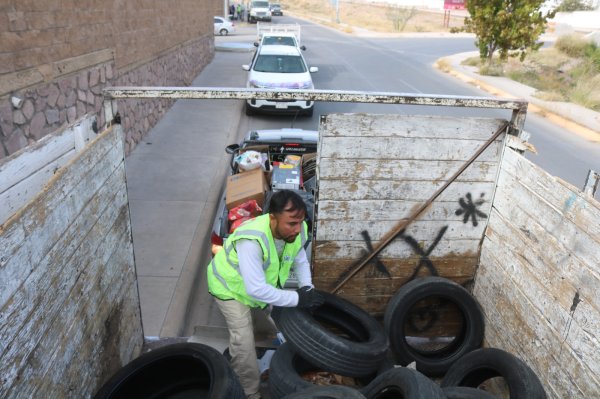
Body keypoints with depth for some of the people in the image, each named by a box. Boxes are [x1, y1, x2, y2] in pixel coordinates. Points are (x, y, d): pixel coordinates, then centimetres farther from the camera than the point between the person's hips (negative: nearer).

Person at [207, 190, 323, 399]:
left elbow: (300, 260, -3)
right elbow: (257, 290, -44)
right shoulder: (251, 240, -45)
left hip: (264, 283, 7)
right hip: (230, 286, -6)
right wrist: (297, 298, -37)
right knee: (244, 343, -8)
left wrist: (307, 288, -16)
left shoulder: (296, 230, -23)